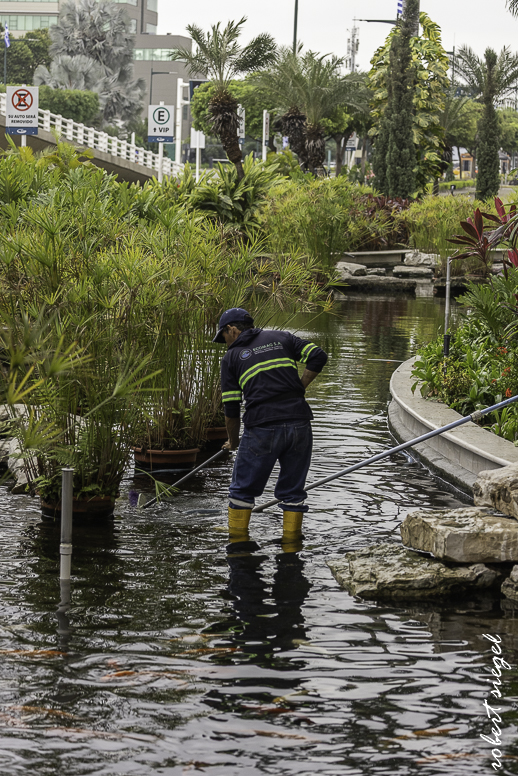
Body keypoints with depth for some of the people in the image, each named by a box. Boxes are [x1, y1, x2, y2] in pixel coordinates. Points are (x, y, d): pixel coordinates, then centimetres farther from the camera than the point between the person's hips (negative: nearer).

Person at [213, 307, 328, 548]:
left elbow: (231, 409, 8)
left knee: (243, 489, 13)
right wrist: (298, 388, 14)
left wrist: (233, 441, 23)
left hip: (262, 428, -3)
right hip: (299, 424, 3)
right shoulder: (282, 338, 17)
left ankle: (237, 539, 17)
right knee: (293, 490, 14)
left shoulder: (232, 357, 11)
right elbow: (318, 356, 4)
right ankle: (291, 542, 15)